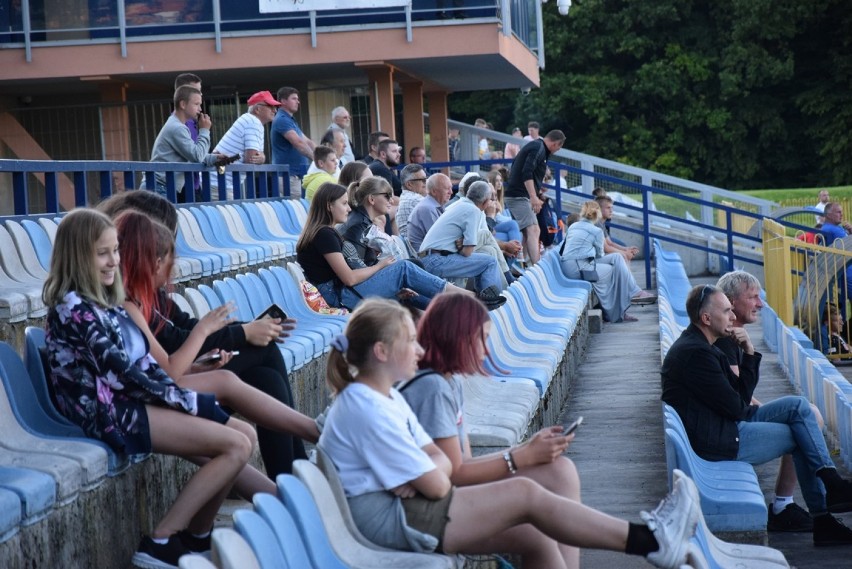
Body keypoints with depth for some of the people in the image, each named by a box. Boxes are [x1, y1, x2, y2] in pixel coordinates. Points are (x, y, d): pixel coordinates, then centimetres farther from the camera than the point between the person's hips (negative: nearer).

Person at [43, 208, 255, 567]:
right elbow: (122, 373, -17)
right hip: (112, 413, -9)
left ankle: (197, 537, 7)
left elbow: (142, 362, 12)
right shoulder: (73, 308, -15)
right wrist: (190, 402, -11)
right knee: (237, 445, -16)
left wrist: (181, 397, -3)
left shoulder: (104, 301, 14)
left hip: (130, 402, 9)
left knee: (244, 435, 0)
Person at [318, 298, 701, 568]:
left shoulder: (388, 398, 15)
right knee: (526, 493, -13)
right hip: (386, 521, -10)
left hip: (404, 508, 10)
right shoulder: (367, 410, -18)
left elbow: (442, 463, 10)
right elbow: (436, 486, -18)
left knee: (534, 535, -2)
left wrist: (421, 476, -11)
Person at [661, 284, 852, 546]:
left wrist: (750, 353, -1)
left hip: (728, 424, 11)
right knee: (801, 436, -4)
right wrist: (750, 408, 6)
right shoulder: (695, 353, -21)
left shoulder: (700, 346, 14)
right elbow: (735, 407, -18)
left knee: (798, 405, 6)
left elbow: (741, 395, 12)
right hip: (717, 441, -11)